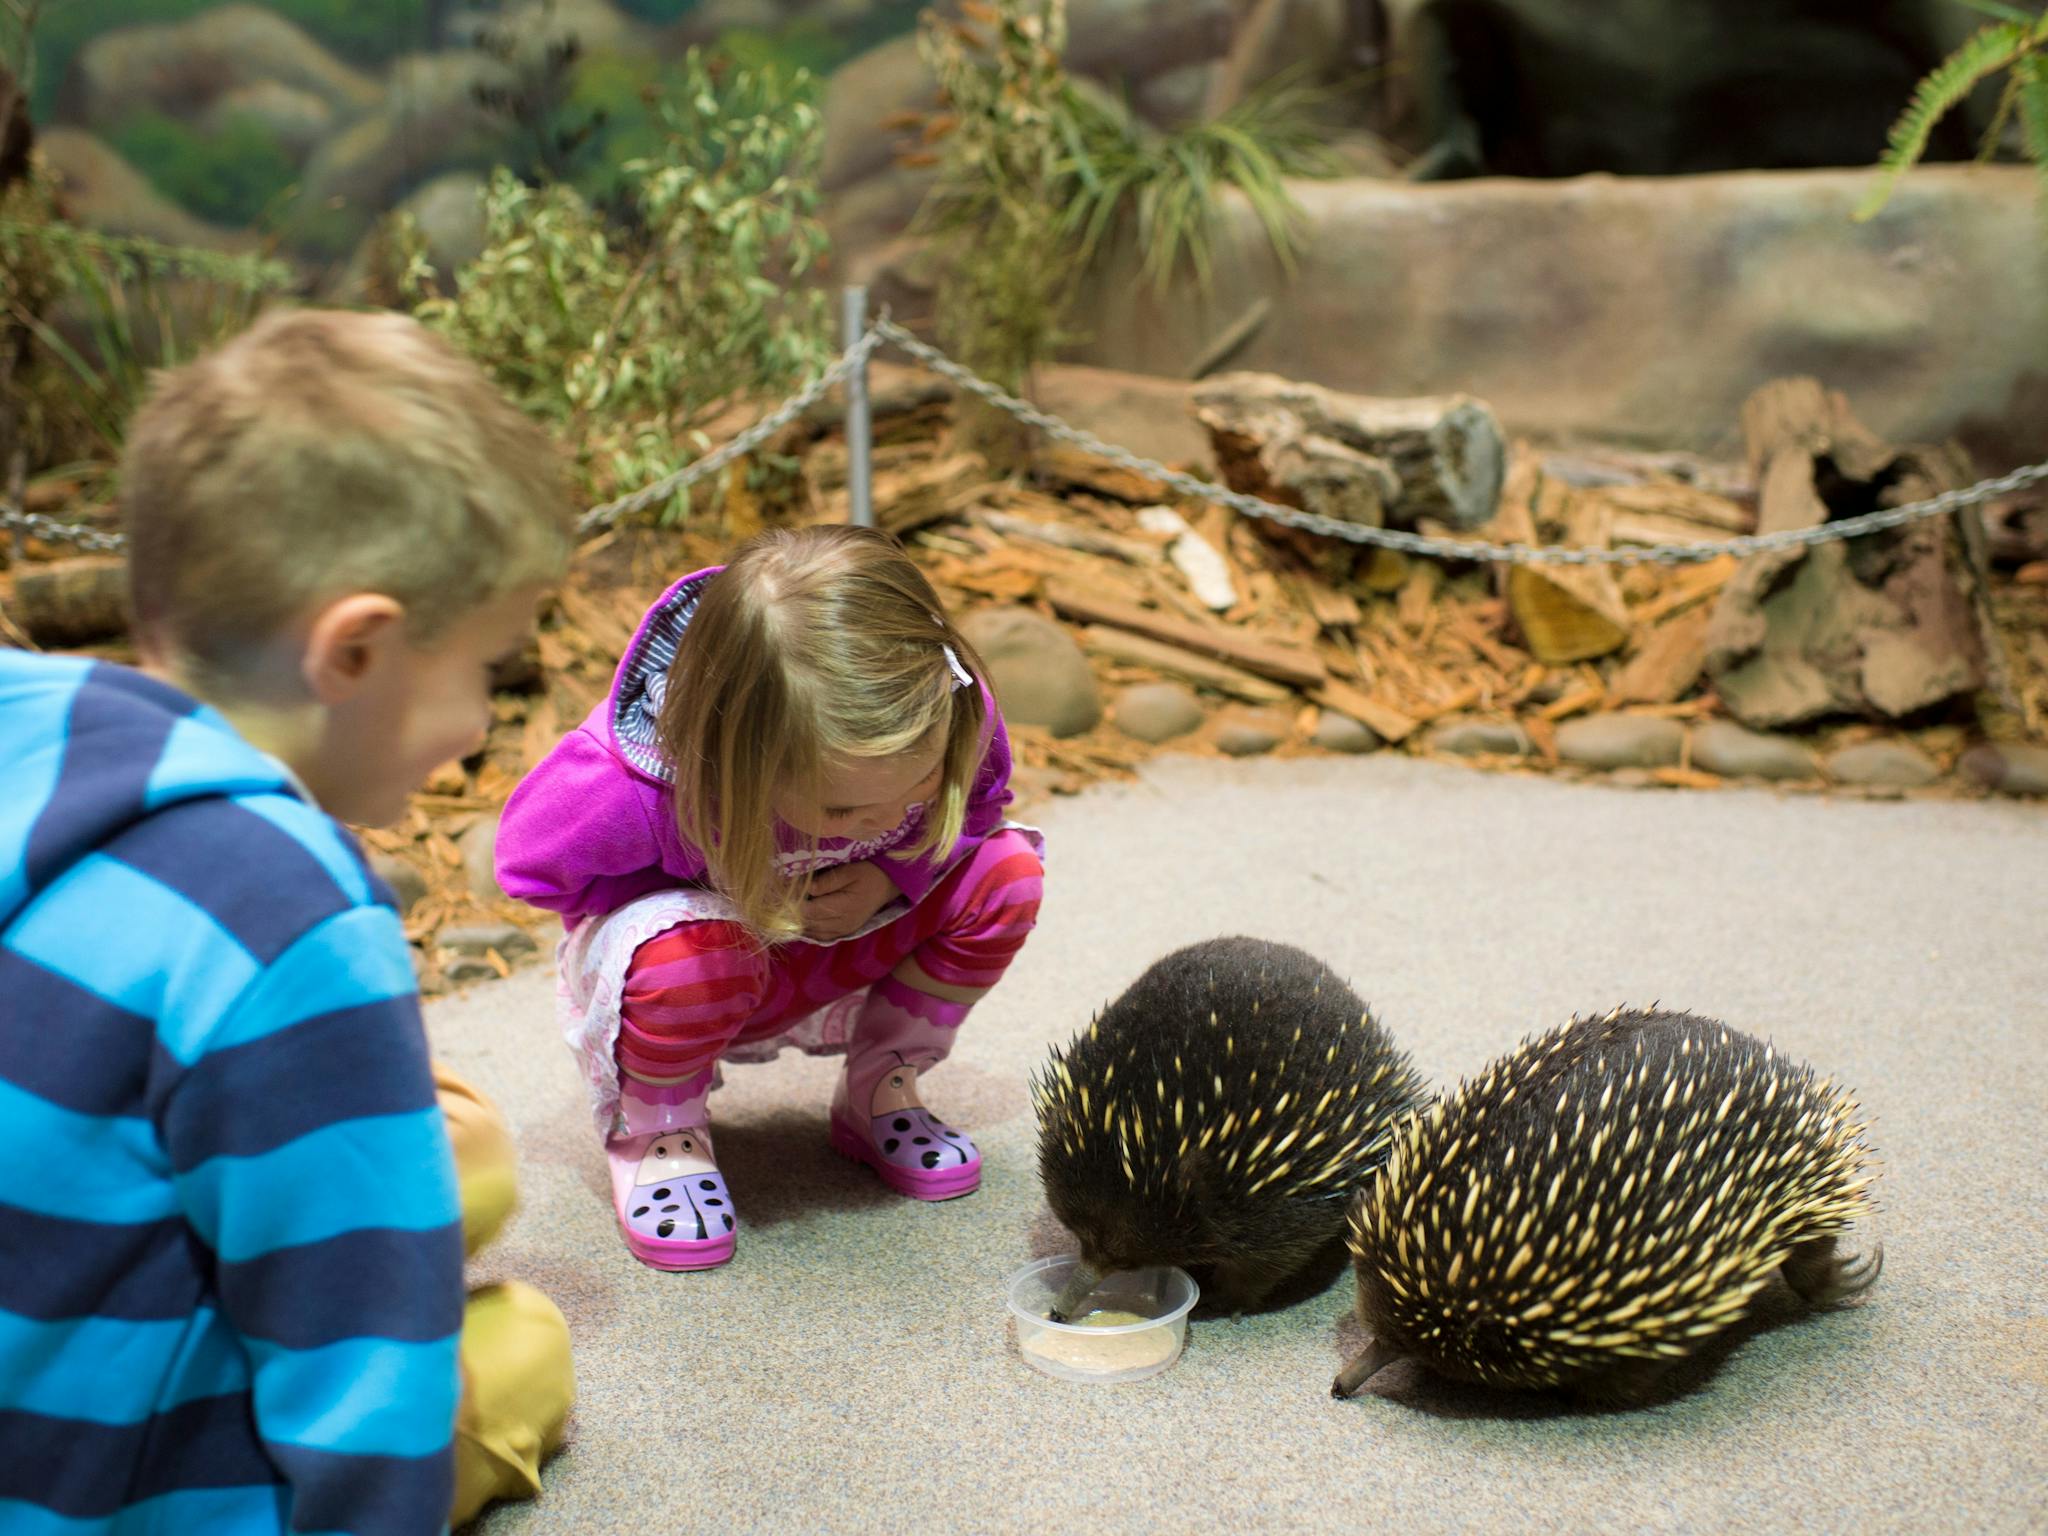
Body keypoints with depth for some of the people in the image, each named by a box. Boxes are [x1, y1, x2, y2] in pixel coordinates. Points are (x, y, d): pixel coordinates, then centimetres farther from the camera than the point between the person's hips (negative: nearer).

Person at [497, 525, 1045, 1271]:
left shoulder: (946, 719, -29)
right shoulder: (625, 788, -40)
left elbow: (976, 805, -6)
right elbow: (532, 860, -19)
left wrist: (891, 877, -27)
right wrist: (751, 902, -28)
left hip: (839, 951, 4)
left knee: (1006, 872, -20)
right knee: (698, 949, -40)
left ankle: (879, 1094, 1)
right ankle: (654, 1130, -7)